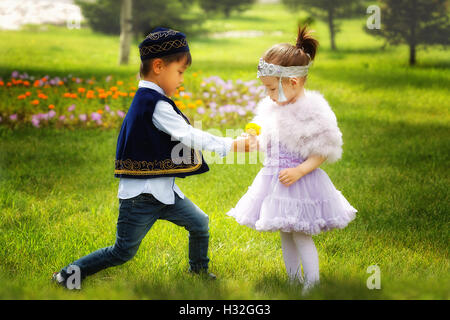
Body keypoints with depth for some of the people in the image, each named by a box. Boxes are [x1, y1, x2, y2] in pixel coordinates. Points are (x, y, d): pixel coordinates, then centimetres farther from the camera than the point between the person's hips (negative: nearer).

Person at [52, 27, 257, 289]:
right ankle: (69, 274, 10)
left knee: (199, 223, 14)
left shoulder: (147, 100, 11)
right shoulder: (156, 104, -20)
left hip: (163, 191, 10)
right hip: (140, 196, -10)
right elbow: (188, 136, -20)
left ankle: (199, 271, 32)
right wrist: (230, 145, -17)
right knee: (124, 251, 0)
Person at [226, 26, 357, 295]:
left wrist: (298, 172, -24)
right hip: (274, 178, 8)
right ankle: (294, 281, 28)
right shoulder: (273, 108, 6)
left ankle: (312, 285, 7)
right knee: (285, 234, 16)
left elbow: (321, 153, -15)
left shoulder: (312, 111, -17)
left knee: (301, 235, -4)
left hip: (301, 182, -8)